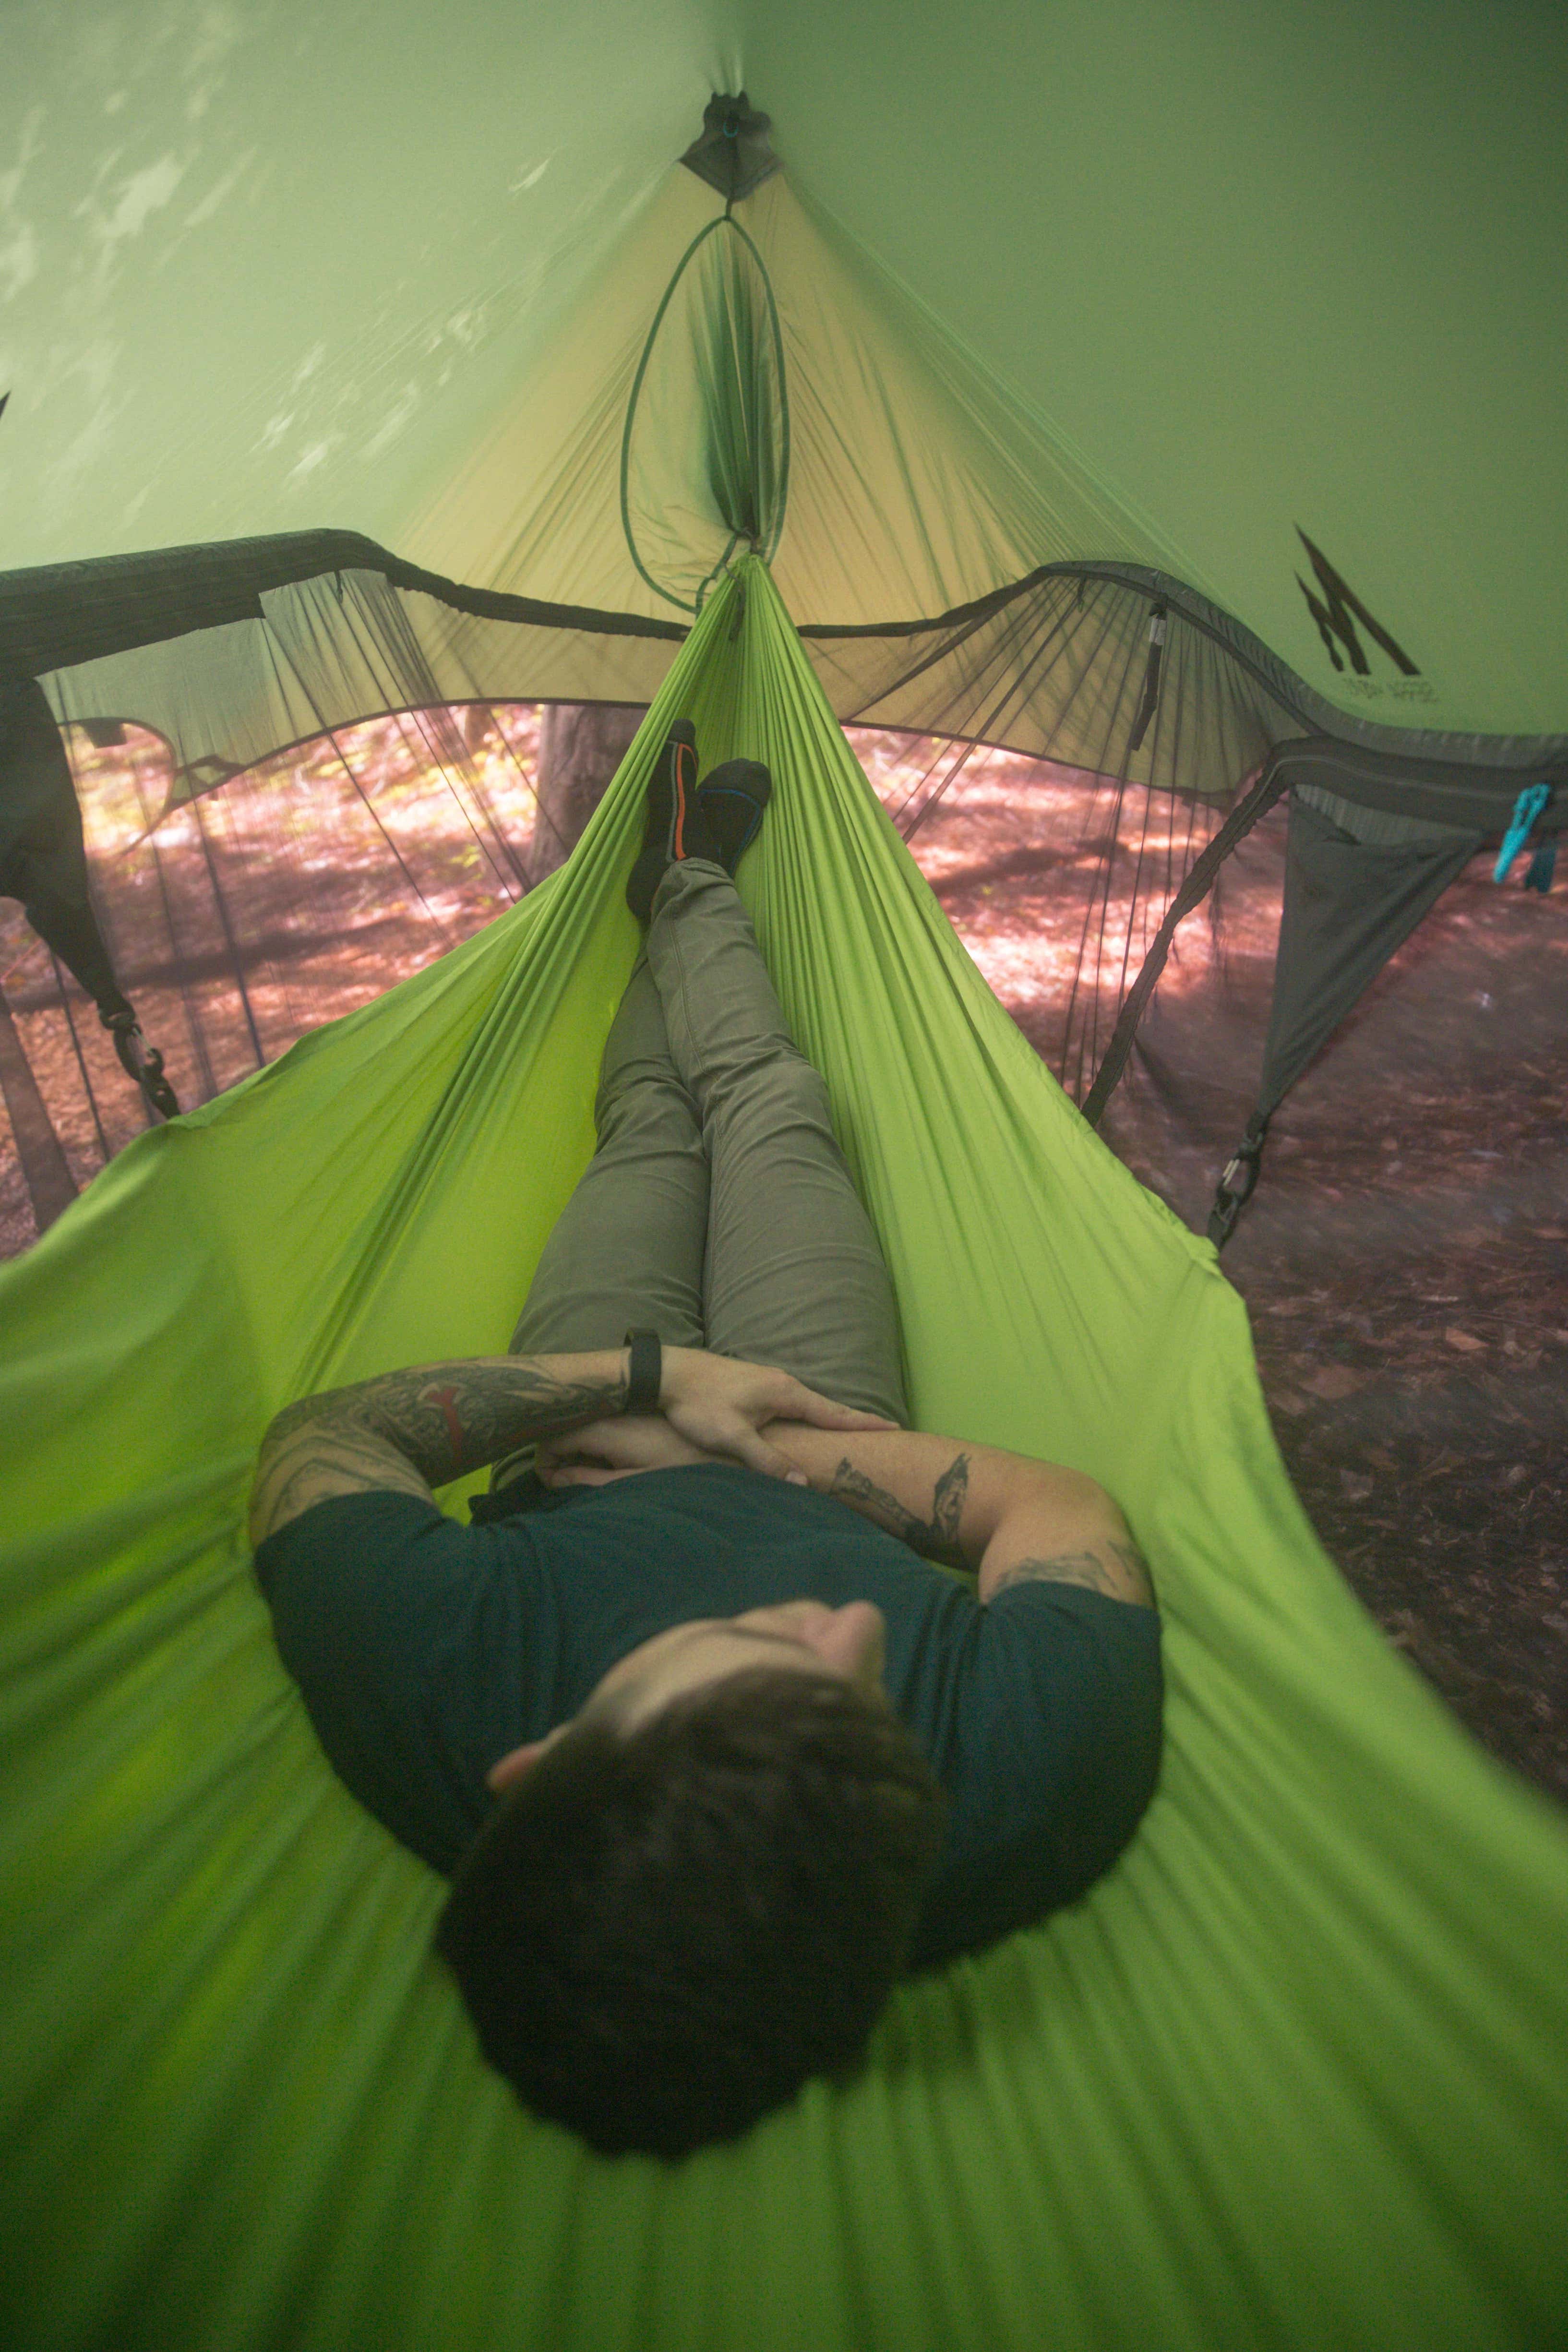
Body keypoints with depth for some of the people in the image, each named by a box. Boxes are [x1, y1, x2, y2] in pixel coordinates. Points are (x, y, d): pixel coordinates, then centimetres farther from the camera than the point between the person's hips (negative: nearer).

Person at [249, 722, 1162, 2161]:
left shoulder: (434, 1693, -47)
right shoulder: (1042, 1761, -46)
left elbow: (319, 1435, -26)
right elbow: (1070, 1510, -24)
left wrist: (643, 1373, -30)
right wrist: (773, 1445, -29)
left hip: (562, 1495, 0)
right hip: (833, 1486, 0)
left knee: (651, 1118, 20)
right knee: (768, 1106, 14)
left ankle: (679, 886, 57)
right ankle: (691, 885, 51)